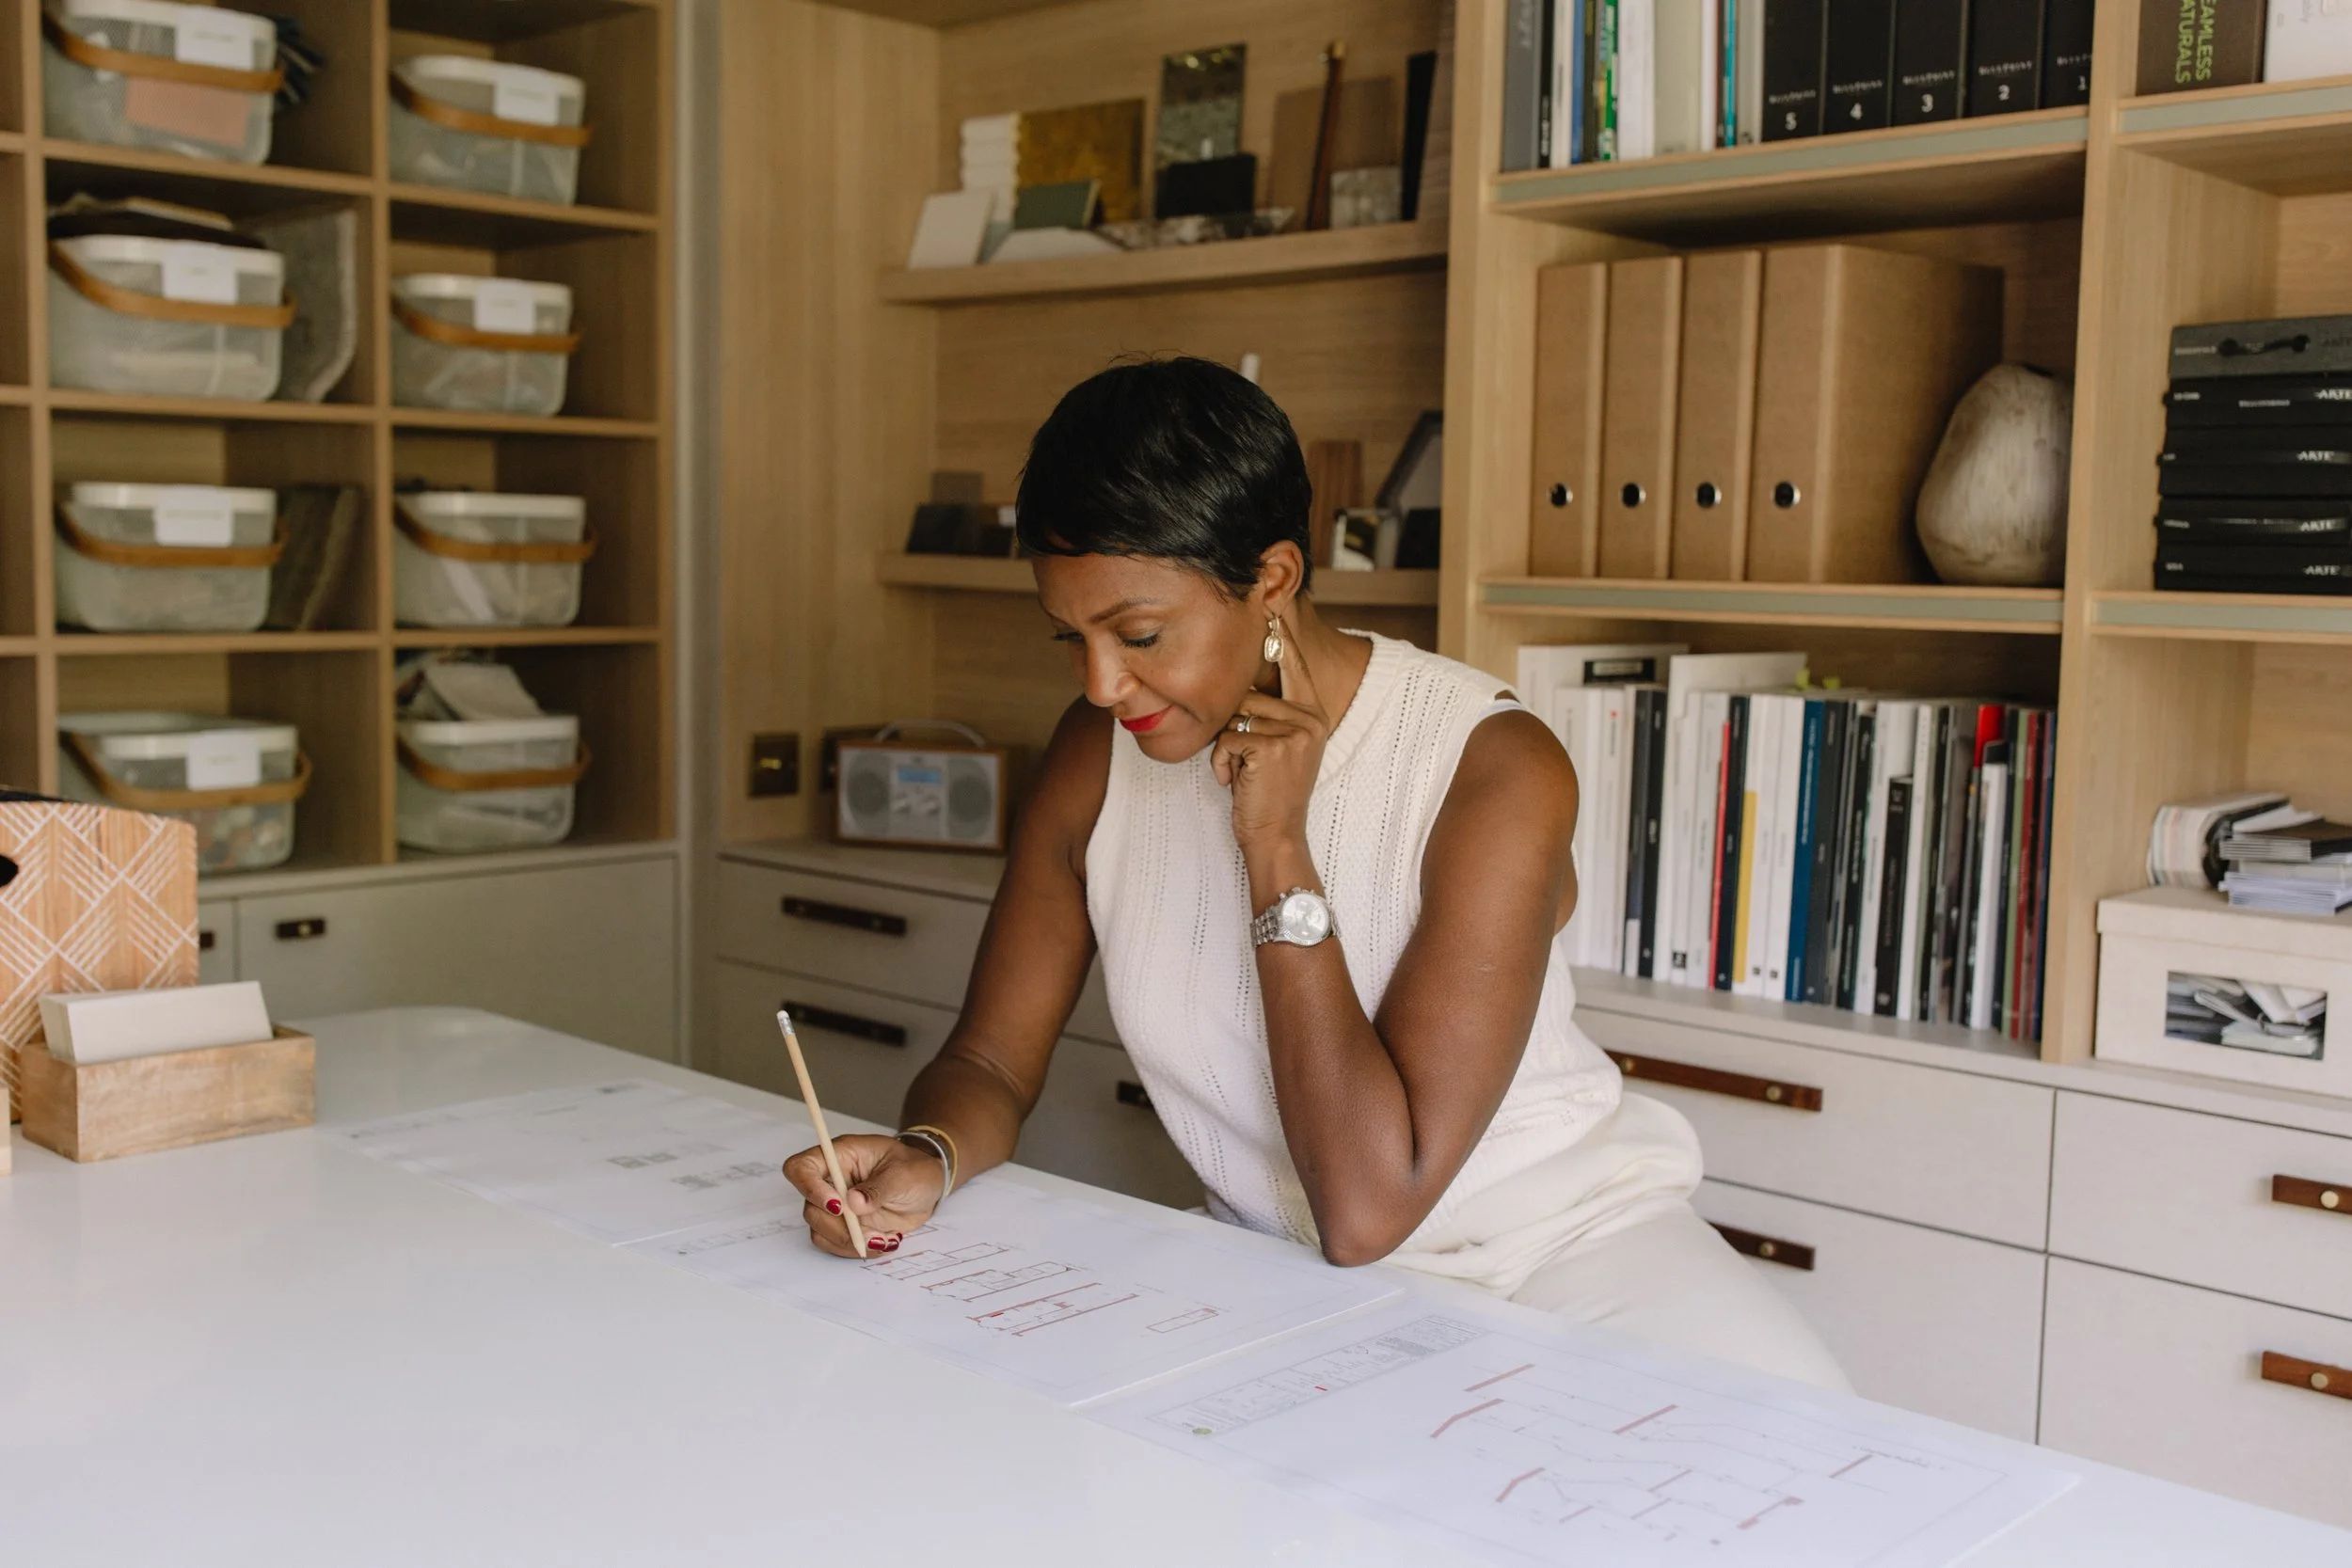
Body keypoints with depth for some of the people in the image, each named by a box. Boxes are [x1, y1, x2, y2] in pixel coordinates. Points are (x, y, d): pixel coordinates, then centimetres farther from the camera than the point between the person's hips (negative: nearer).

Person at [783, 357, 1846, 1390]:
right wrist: (927, 1161, -23)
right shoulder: (1099, 756, -6)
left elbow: (1370, 1208, -28)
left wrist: (1278, 849, -27)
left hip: (1554, 1246, -3)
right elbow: (990, 1061, 1)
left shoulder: (1492, 771, -24)